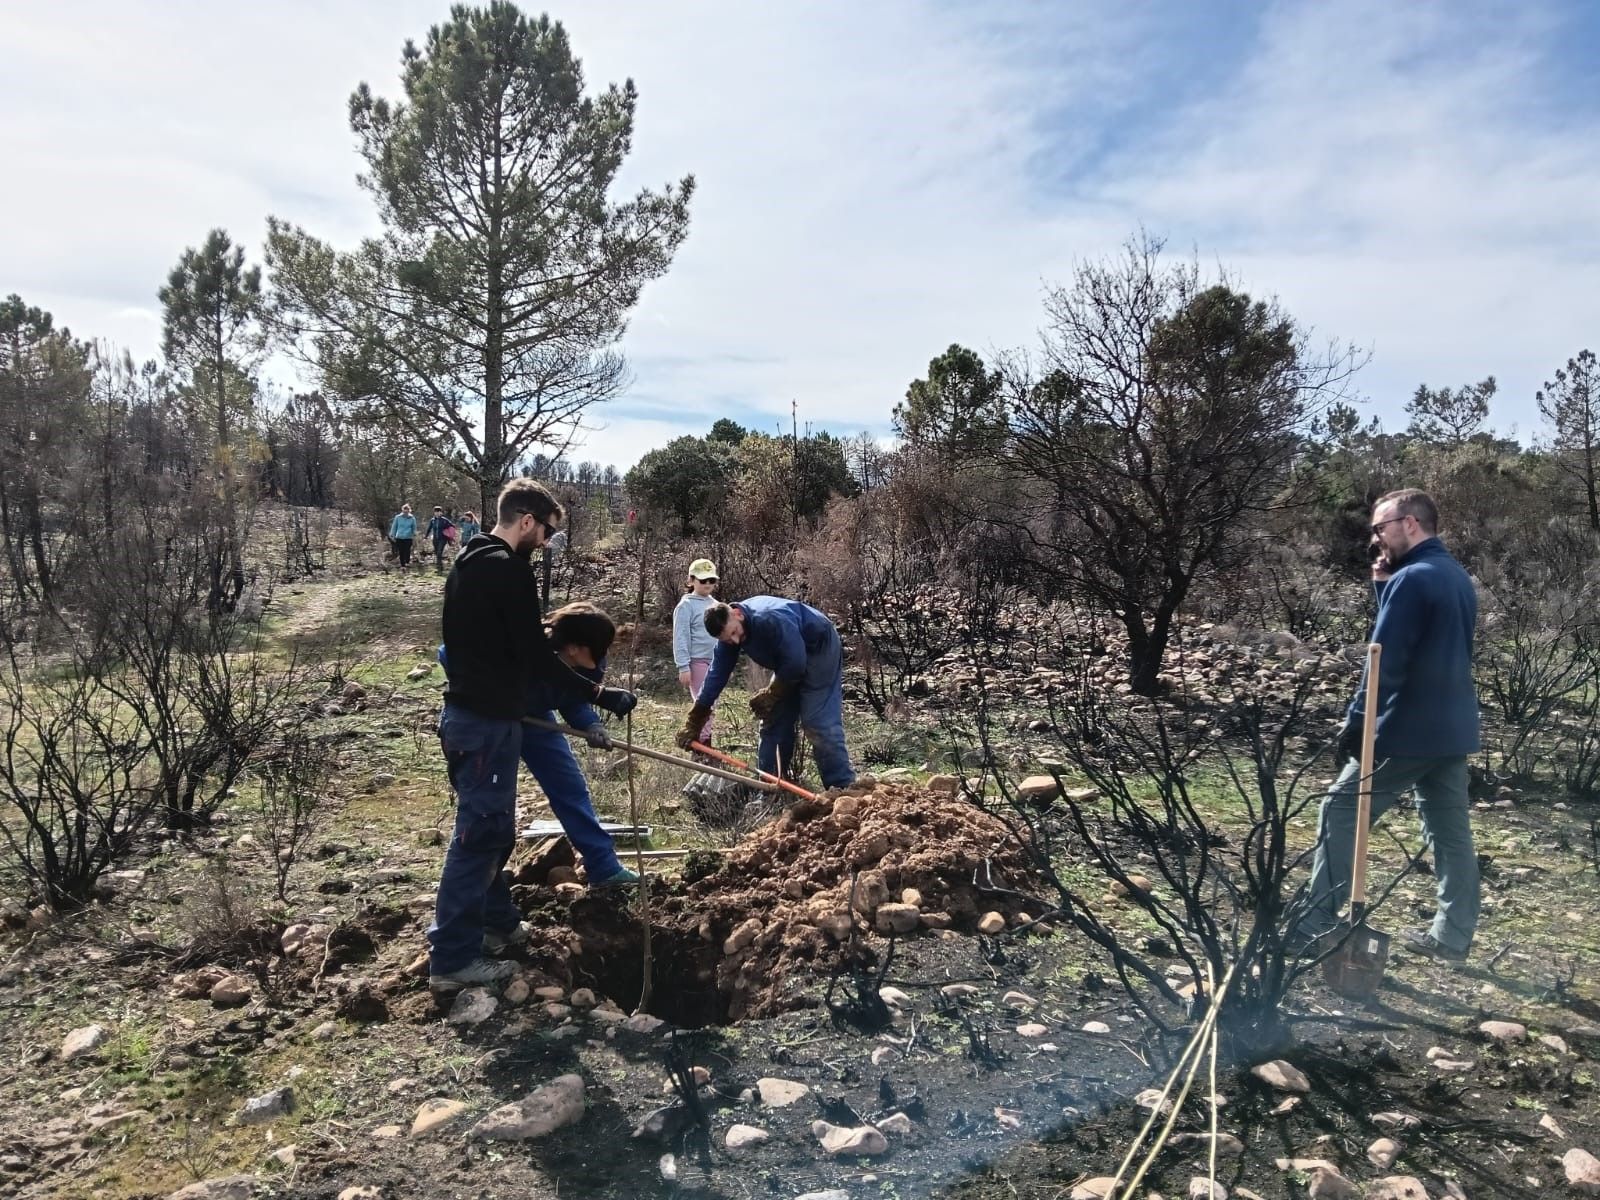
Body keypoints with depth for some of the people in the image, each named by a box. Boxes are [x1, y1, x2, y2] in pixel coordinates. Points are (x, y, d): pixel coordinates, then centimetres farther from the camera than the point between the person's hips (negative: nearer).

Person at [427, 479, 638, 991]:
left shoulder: (468, 562, 13)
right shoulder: (510, 569, -18)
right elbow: (536, 656, -21)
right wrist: (600, 694, -16)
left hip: (465, 712, 10)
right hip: (488, 720, -10)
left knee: (490, 825, 22)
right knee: (479, 832, -3)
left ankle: (496, 919, 36)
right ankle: (453, 958, 4)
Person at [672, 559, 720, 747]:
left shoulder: (715, 604, 13)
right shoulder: (686, 605, -8)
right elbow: (681, 638, -11)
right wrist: (683, 667, -15)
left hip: (716, 661, 7)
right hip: (698, 661, -7)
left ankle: (704, 740, 18)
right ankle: (702, 741, -3)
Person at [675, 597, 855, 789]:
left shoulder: (770, 619, -35)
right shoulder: (728, 633, -9)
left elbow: (795, 663, -30)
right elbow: (717, 675, -5)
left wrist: (770, 695, -15)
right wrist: (693, 723, -6)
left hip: (820, 650, -8)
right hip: (793, 660, 9)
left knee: (819, 723, -16)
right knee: (774, 720, 5)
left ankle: (843, 789, -13)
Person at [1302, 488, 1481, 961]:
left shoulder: (1412, 578, -17)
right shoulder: (1457, 578, 13)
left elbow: (1386, 660, -20)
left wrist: (1357, 722, -16)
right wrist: (1384, 587, 6)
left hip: (1408, 729, -9)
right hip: (1453, 729, 9)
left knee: (1341, 813, 1)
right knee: (1451, 830, 12)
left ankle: (1316, 922, 6)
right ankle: (1452, 936, 19)